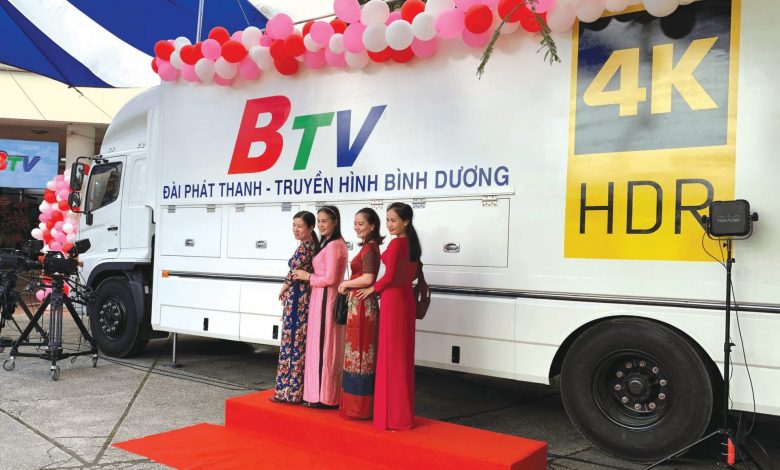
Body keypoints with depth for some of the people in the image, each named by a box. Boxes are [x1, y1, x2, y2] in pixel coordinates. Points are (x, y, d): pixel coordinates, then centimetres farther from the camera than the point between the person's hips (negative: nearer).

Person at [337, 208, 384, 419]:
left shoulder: (369, 248, -13)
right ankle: (358, 404, 21)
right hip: (360, 304, 10)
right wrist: (348, 286, 6)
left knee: (359, 353, -3)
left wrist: (345, 284, -10)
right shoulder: (369, 247, 15)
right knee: (360, 352, 13)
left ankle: (359, 407, 5)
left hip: (362, 305, -10)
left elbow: (368, 278, -23)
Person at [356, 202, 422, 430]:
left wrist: (372, 289, -1)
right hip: (406, 298, 9)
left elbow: (389, 276, -18)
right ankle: (403, 412, 23)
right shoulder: (412, 243, 11)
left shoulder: (396, 243, -15)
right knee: (403, 355, 14)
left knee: (392, 356, -1)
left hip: (393, 300, -9)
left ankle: (393, 415, 7)